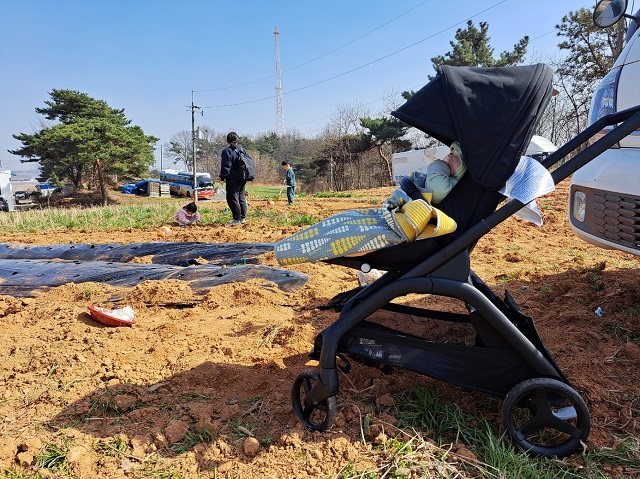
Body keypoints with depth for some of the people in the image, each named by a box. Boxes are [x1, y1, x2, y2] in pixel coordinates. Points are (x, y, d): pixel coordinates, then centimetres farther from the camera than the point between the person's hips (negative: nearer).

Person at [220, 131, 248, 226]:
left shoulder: (226, 151, -9)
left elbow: (225, 166, -13)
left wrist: (222, 177, -6)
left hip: (232, 180, -7)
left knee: (232, 199, -4)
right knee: (241, 198, 14)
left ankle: (237, 220, -6)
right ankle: (243, 218, 18)